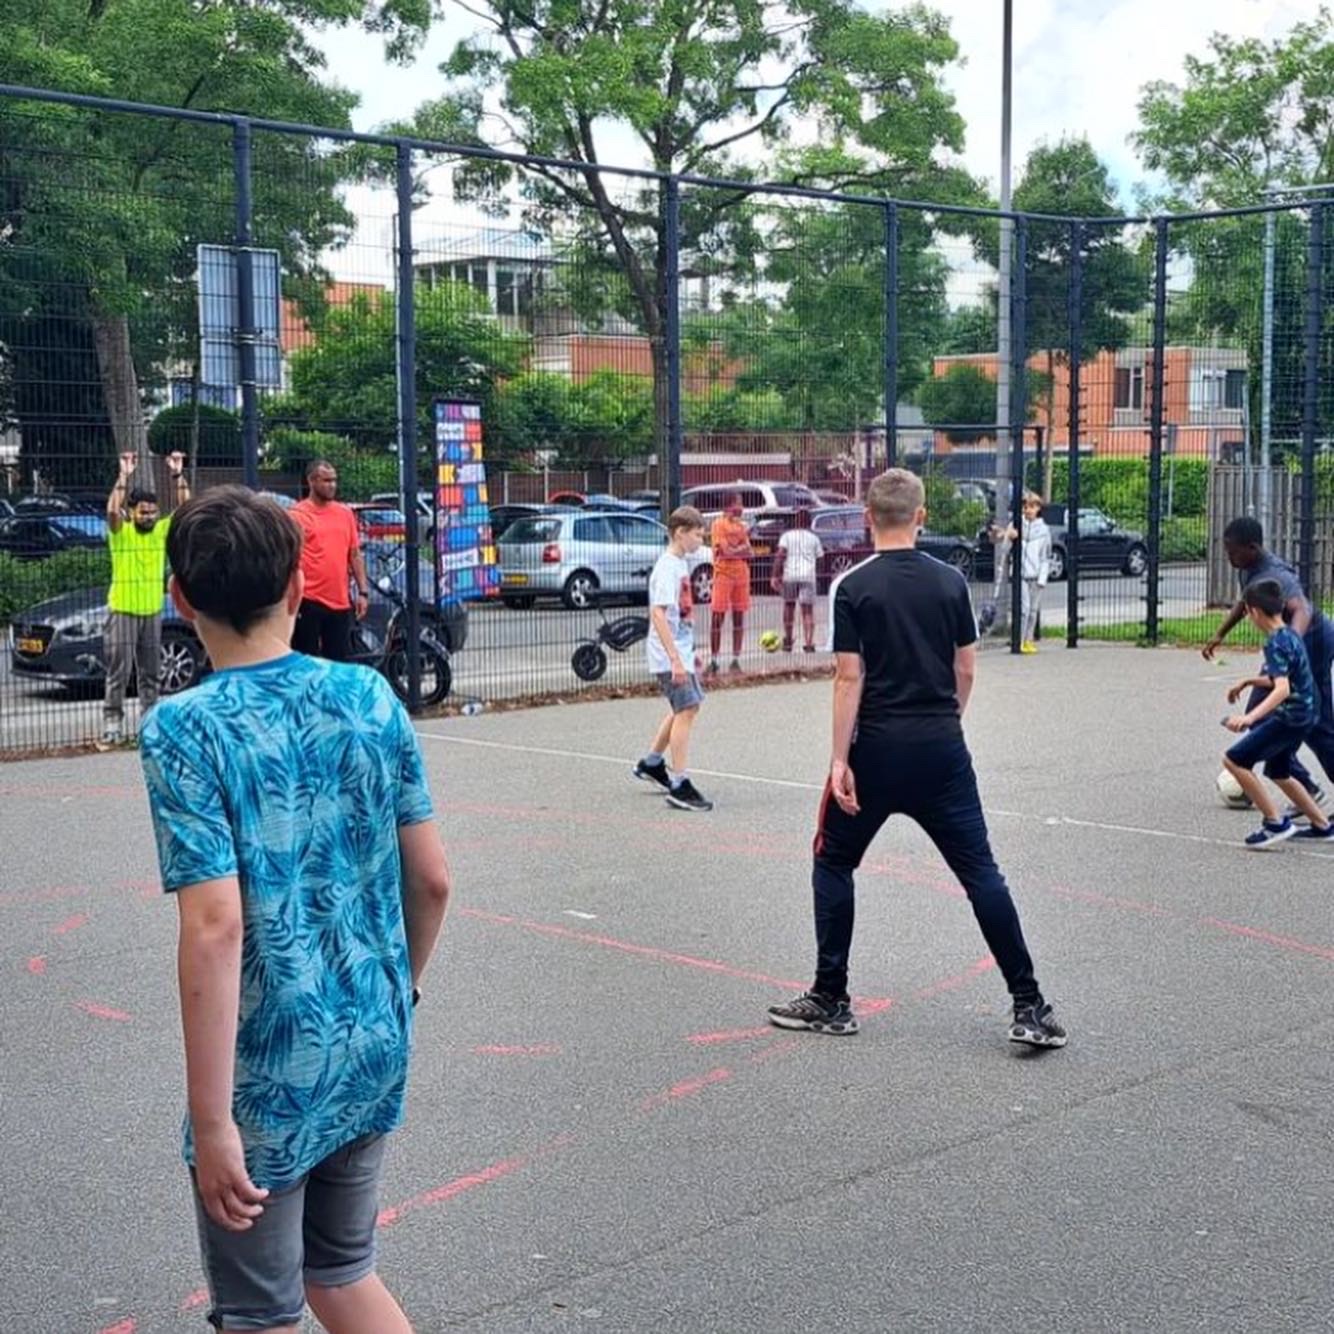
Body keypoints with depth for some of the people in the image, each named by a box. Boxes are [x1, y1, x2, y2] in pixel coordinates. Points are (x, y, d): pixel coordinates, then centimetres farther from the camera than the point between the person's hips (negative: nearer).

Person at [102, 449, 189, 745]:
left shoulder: (163, 531, 4)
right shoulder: (121, 532, -6)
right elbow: (112, 511, -26)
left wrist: (179, 475, -14)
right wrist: (124, 476, -29)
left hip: (153, 611, 4)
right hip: (122, 611, -4)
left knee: (150, 673, 11)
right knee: (119, 673, -3)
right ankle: (112, 724, -1)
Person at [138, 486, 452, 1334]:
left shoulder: (186, 731, -15)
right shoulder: (371, 697, -2)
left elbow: (217, 927, -22)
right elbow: (433, 879, 3)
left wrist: (211, 1123, -18)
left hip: (270, 1072, -5)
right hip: (378, 1048, 5)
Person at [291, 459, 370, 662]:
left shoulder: (345, 513, 11)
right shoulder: (297, 514, -4)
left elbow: (355, 555, 15)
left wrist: (363, 591, 9)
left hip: (340, 602, 5)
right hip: (308, 601, -5)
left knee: (340, 661, 9)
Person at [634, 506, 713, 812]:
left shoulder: (681, 564, 12)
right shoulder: (668, 568, -18)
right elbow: (657, 614, -26)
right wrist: (675, 659, -30)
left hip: (681, 652, 10)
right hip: (670, 655, -10)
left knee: (686, 708, 20)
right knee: (686, 711, -10)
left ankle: (652, 763, 35)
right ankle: (679, 787, -8)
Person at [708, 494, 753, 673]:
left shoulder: (741, 525, 13)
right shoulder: (719, 524, -6)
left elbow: (749, 554, 5)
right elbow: (726, 552, -15)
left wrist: (734, 551, -11)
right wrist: (743, 548, -1)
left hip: (741, 575, 6)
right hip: (724, 574, -6)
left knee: (739, 617, 5)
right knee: (718, 617, -4)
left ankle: (736, 660, 10)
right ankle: (714, 660, 1)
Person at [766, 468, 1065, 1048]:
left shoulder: (852, 587, -6)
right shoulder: (951, 581, 4)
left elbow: (850, 678, -11)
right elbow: (966, 669, 7)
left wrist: (840, 761, -10)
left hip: (877, 749, -2)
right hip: (943, 749, 3)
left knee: (833, 864, 14)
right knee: (980, 871, 4)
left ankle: (830, 1000, 17)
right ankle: (1029, 1006, 0)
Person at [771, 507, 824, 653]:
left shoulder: (787, 536, 7)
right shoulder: (814, 538, 12)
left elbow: (780, 556, -4)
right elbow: (819, 560, 14)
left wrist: (776, 576, -5)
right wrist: (816, 574, 30)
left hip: (789, 575, 0)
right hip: (808, 575, 0)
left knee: (789, 605, 18)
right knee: (808, 610, 0)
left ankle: (788, 641, 25)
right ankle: (809, 643, -13)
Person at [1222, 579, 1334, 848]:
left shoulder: (1276, 644, -22)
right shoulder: (1290, 634, 8)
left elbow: (1282, 689, -35)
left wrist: (1250, 717, -45)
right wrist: (1249, 682, 23)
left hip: (1290, 719, -10)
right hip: (1302, 716, 10)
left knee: (1234, 760, -10)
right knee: (1278, 773, 26)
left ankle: (1275, 823, -6)